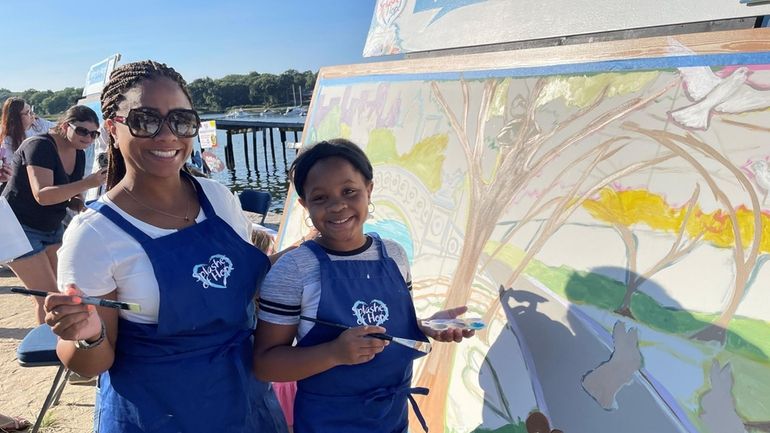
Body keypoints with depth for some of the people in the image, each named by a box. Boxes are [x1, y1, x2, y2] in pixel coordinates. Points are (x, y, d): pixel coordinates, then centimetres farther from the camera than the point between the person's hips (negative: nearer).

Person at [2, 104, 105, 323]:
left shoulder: (79, 155, 2)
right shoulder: (40, 145, -21)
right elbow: (42, 195, -33)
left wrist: (77, 203, -10)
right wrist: (87, 183, -41)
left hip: (52, 228, 7)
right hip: (20, 228, -7)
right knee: (50, 297, -8)